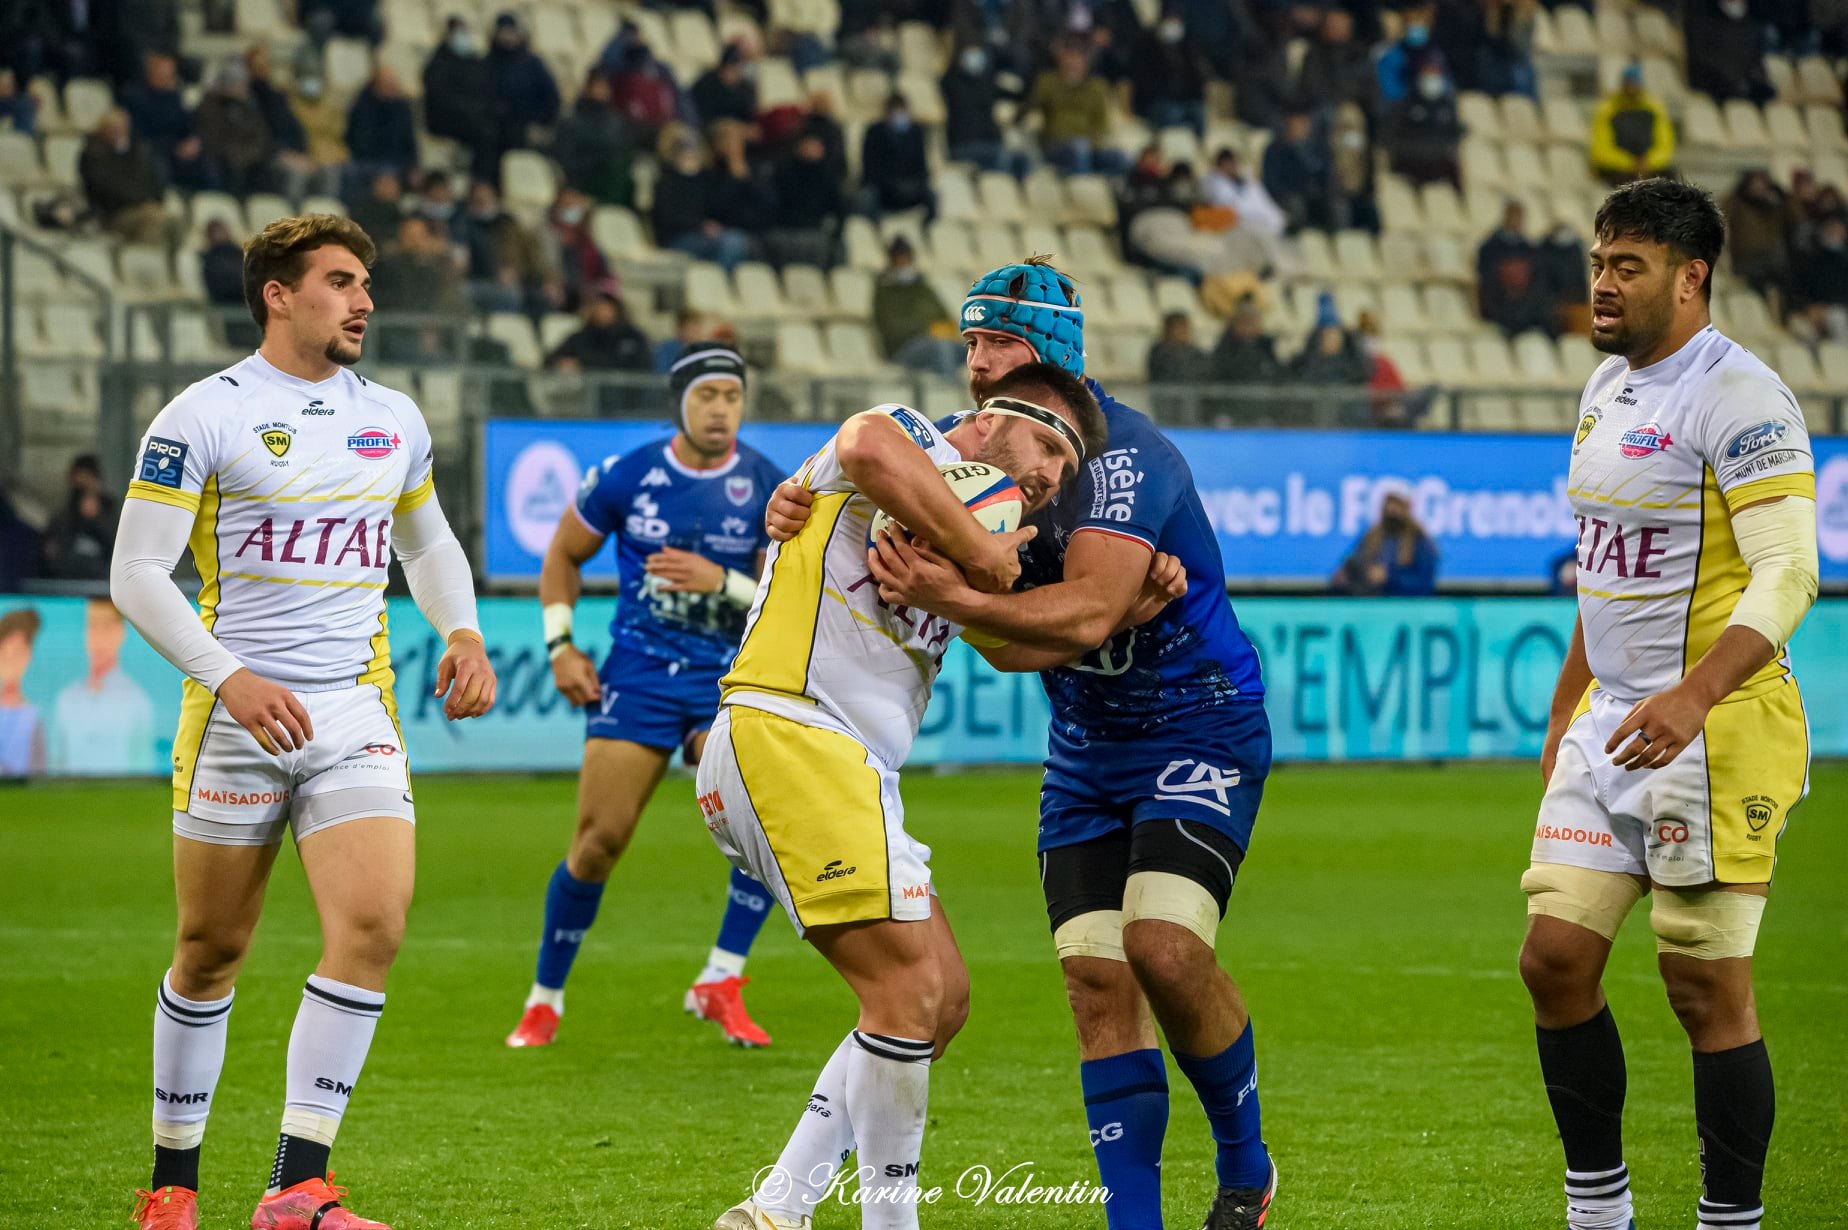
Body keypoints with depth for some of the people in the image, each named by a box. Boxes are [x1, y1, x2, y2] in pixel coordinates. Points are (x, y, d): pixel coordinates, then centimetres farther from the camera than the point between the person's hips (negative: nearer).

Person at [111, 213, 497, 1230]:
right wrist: (229, 676, -20)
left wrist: (462, 633, 9)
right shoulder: (203, 418, -5)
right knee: (212, 953, 5)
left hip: (355, 714, 3)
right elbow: (136, 574, -8)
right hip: (234, 717, -3)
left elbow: (428, 543, 28)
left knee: (373, 926, -16)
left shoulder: (393, 420, 12)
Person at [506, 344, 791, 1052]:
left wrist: (721, 581, -22)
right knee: (599, 842, -5)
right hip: (637, 673, 0)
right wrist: (560, 645, 2)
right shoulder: (625, 477, -3)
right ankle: (545, 1000, 15)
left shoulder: (769, 490, -4)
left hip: (728, 681, 0)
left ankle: (720, 985, -11)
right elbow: (564, 554, 12)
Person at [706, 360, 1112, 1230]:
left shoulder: (977, 528, 25)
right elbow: (869, 446, -26)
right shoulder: (917, 445, -2)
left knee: (942, 997, 11)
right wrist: (980, 550, -19)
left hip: (852, 770, 10)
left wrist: (1140, 596, 4)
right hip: (788, 735, -10)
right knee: (910, 989, -14)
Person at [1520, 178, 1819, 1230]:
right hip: (1611, 725, 8)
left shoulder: (1739, 399, -13)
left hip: (1715, 728, -8)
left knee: (1707, 988, -5)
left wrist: (1692, 698, -32)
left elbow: (1787, 575, -21)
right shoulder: (1608, 389, 14)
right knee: (1556, 957, 4)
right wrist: (1567, 707, 26)